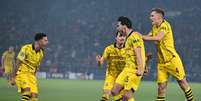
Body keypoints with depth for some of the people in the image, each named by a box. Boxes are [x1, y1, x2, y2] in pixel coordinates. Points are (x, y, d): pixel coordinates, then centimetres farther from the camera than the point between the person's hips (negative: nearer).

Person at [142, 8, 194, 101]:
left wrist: (143, 37, -25)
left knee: (182, 81, 1)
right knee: (161, 85, 0)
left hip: (172, 59, -6)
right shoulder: (154, 27, 13)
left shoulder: (164, 25, -13)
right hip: (161, 61, 7)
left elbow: (158, 38, -28)